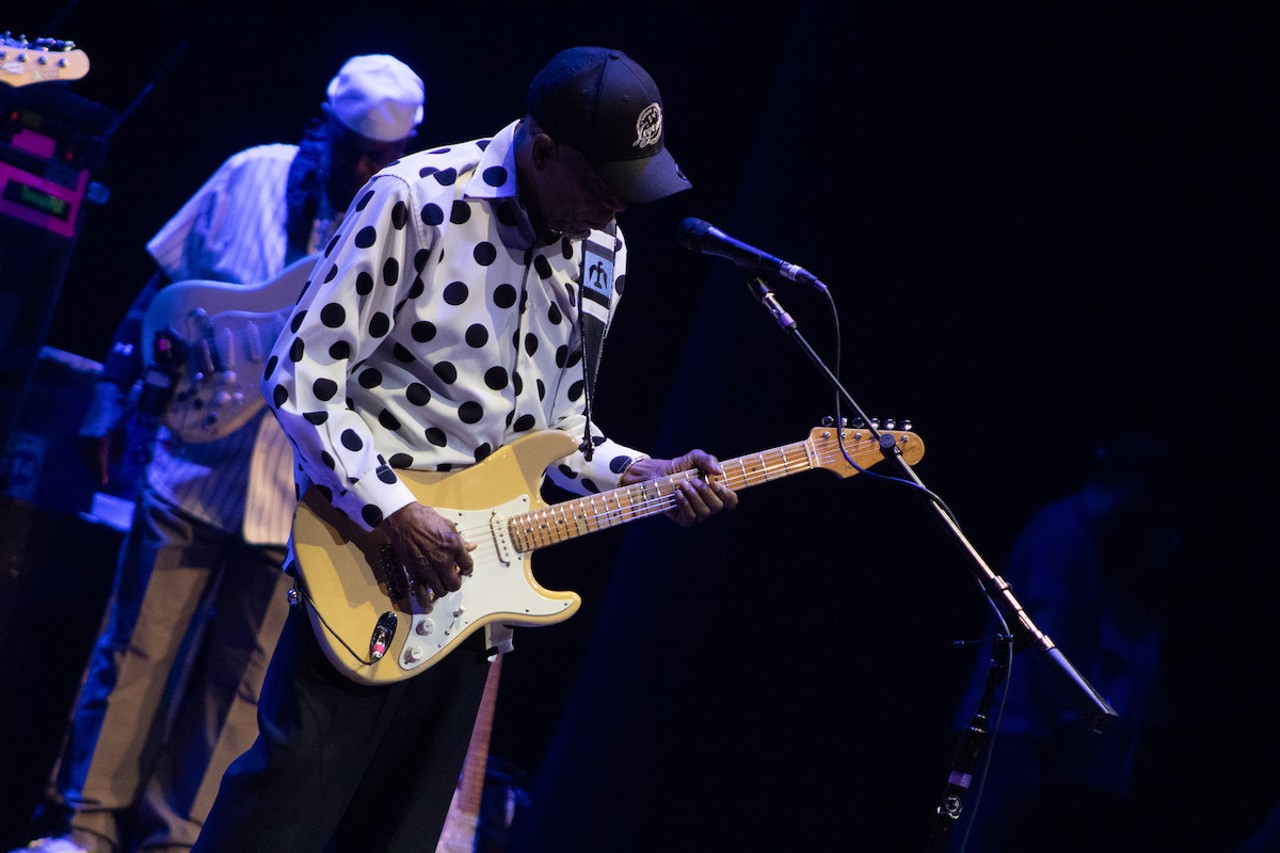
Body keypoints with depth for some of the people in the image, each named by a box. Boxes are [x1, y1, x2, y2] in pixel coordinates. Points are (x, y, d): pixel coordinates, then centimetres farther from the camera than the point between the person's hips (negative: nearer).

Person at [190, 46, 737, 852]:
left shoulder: (601, 250, 8)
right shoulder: (417, 199, -13)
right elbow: (303, 377, -14)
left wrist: (635, 474, 0)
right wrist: (396, 511, -19)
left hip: (473, 569, 6)